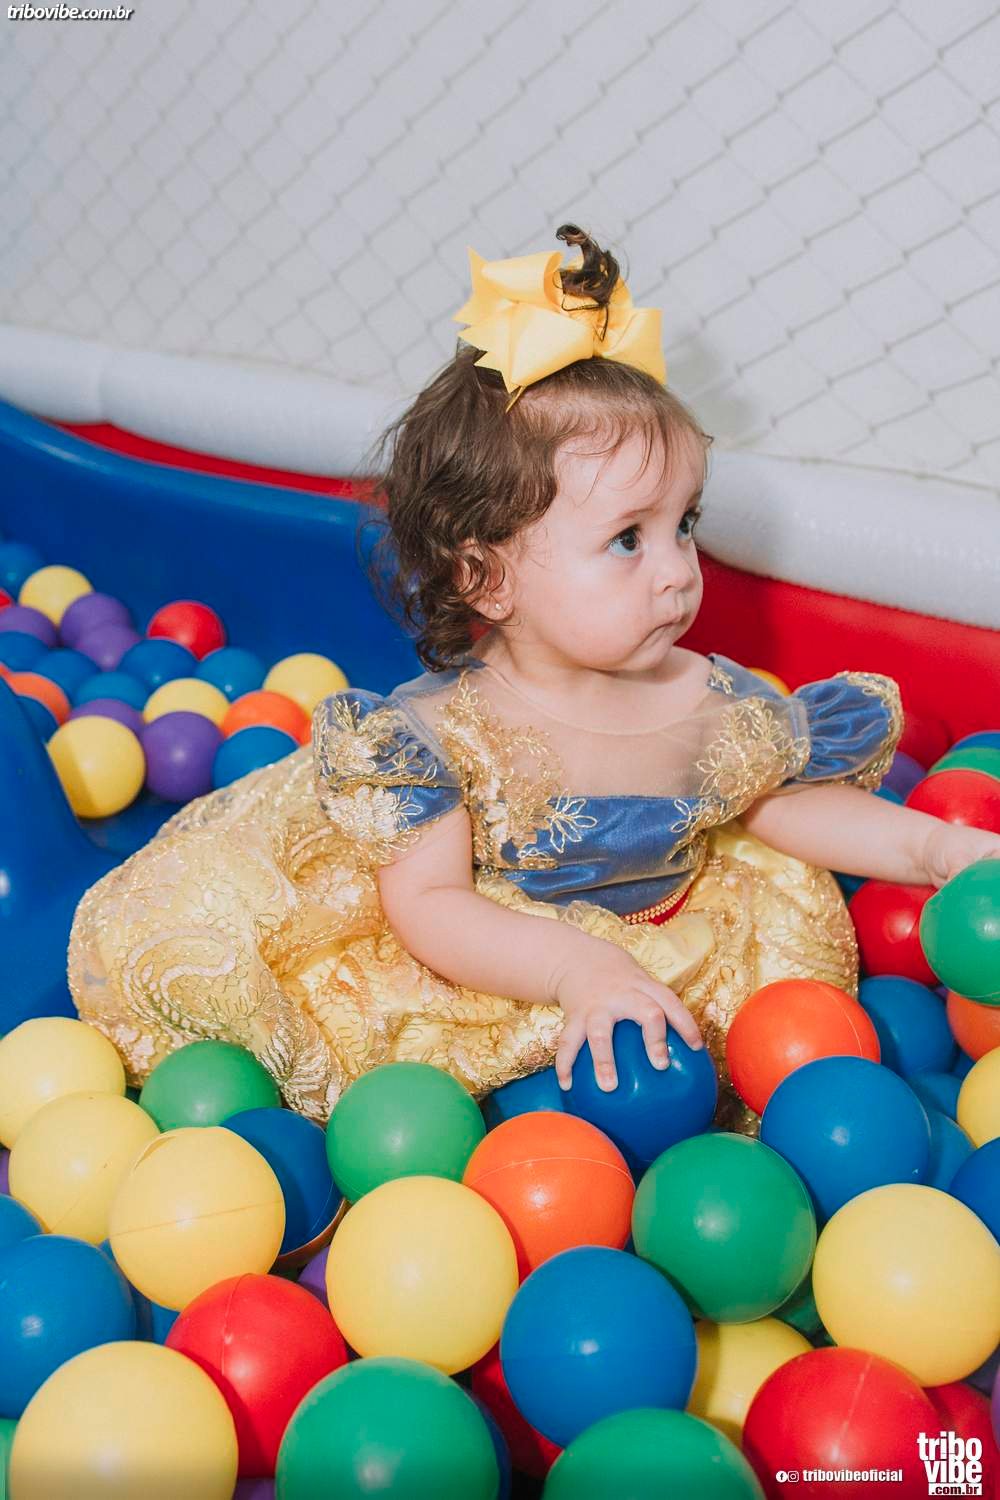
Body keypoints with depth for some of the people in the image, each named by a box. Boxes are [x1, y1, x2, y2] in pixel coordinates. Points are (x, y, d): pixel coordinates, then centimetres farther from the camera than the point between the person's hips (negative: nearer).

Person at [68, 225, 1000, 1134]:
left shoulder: (715, 707, -12)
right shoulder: (433, 735, -24)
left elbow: (788, 804, 7)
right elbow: (426, 904, -24)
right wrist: (577, 967, -36)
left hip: (662, 971, 6)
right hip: (482, 969, -5)